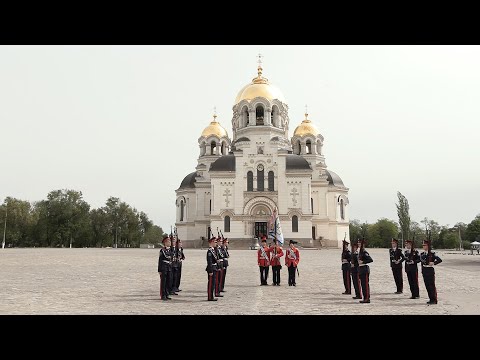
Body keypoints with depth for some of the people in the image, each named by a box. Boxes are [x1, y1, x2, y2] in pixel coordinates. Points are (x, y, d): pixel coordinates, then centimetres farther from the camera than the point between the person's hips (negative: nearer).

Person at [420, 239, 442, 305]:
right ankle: (431, 299, 18)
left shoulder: (432, 254, -9)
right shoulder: (422, 254, 9)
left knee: (432, 285, -1)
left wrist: (433, 263, -16)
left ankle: (434, 300, 7)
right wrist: (422, 272, 13)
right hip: (424, 271, 6)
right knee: (427, 285, 9)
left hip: (430, 270, -6)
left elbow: (440, 260, -15)